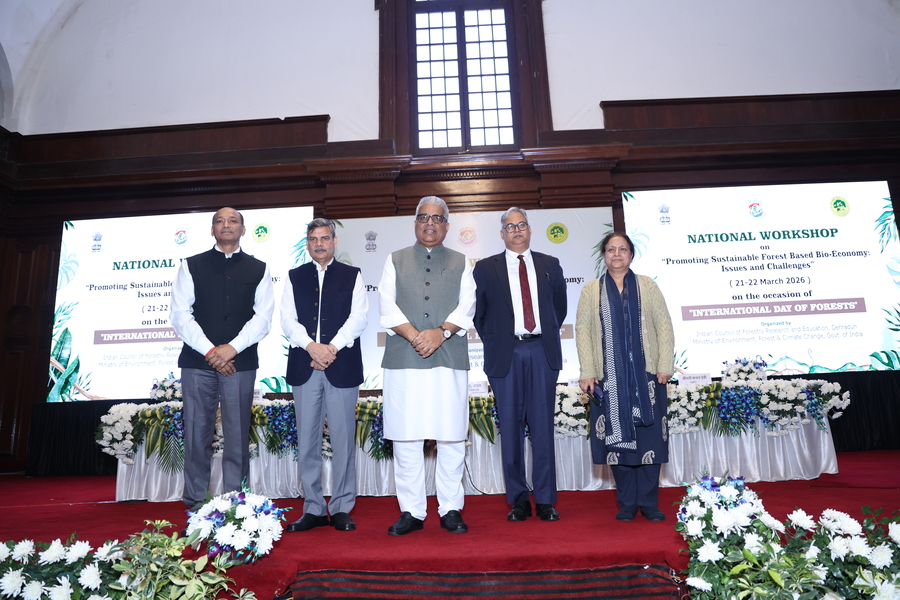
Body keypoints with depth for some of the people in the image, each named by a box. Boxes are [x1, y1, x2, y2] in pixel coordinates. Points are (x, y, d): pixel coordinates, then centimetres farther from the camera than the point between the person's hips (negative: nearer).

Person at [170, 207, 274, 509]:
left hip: (240, 362, 0)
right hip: (197, 360, 0)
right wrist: (210, 351, -9)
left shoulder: (258, 269, 11)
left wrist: (232, 348, -11)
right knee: (196, 436, 2)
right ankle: (194, 507, 11)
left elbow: (263, 317, 3)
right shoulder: (191, 266, 11)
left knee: (238, 437, 1)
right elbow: (181, 314, 2)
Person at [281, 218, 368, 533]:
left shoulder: (352, 275, 10)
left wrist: (332, 347, -13)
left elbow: (358, 317, -1)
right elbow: (288, 319, 5)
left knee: (343, 438, 0)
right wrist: (311, 347, -11)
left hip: (342, 366, -2)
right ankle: (313, 509, 16)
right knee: (307, 439, 5)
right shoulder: (294, 277, 15)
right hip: (304, 367, 2)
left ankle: (342, 509, 11)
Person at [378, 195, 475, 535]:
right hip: (403, 359, 0)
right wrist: (414, 336, -11)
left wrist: (441, 332, -13)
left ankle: (451, 510, 13)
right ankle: (411, 512, 12)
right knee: (405, 438, 1)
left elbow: (467, 307, 4)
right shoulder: (395, 261, 16)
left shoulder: (461, 263, 16)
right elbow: (387, 306, 3)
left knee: (451, 437, 1)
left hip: (450, 359, 0)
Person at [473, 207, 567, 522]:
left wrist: (549, 336, 12)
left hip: (542, 351, 1)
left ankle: (545, 500, 12)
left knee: (543, 425, 3)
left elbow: (560, 306, 19)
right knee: (510, 427, 3)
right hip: (505, 354, -1)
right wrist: (492, 343, 5)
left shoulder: (550, 265, 13)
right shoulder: (486, 268, 7)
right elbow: (478, 312, 10)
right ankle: (518, 500, 14)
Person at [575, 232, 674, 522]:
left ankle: (649, 503, 14)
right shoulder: (591, 291, 8)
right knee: (616, 438, 3)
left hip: (646, 375, 1)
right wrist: (587, 373, -6)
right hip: (609, 378, 0)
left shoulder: (647, 286, 10)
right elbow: (582, 331, 3)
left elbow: (664, 325, 6)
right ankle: (626, 504, 15)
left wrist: (665, 365, -4)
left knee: (650, 438, 2)